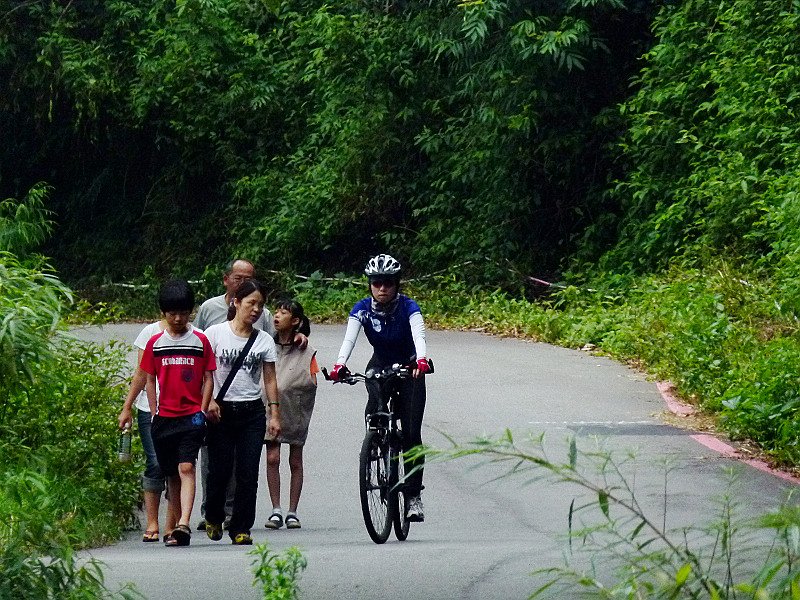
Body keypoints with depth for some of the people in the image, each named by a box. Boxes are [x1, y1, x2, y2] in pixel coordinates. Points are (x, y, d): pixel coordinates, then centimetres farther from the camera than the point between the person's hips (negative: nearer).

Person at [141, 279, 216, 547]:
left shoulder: (200, 341, 3)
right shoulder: (155, 343, 7)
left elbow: (208, 378, 6)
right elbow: (150, 380, 12)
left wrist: (203, 410, -2)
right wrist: (154, 413, 6)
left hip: (192, 416, -3)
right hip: (164, 417, 3)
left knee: (186, 467, -18)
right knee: (171, 474, 8)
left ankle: (183, 524, -29)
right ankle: (177, 527, 15)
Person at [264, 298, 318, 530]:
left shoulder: (306, 352, 1)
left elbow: (313, 382, -2)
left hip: (295, 409, -1)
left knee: (295, 462, 5)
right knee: (272, 458, -7)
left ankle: (292, 512, 11)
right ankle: (276, 510, -2)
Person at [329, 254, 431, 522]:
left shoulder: (408, 307, -20)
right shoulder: (363, 309, -15)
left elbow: (419, 334, -36)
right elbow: (349, 338, -29)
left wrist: (422, 360, -57)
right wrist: (339, 364, -48)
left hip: (409, 368, -1)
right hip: (379, 366, 1)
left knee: (411, 433, -10)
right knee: (376, 400, -34)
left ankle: (414, 496, -6)